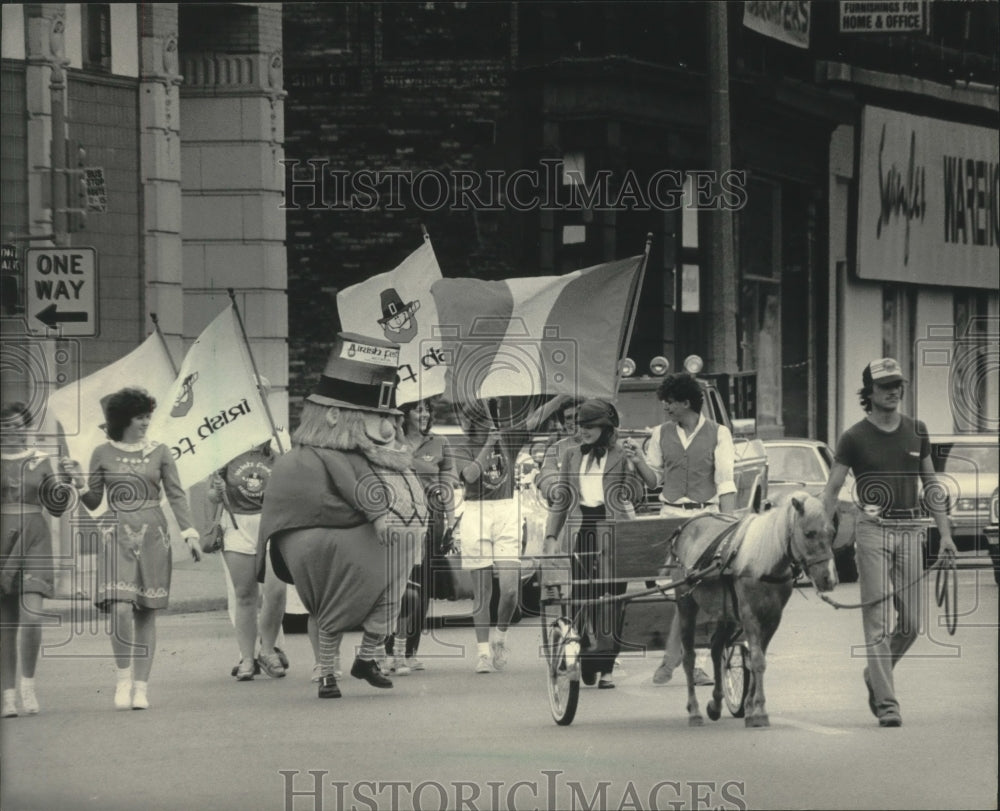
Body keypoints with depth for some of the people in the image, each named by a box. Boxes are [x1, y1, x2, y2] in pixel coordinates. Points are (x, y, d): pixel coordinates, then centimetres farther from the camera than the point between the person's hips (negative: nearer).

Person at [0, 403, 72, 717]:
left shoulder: (41, 461, 9)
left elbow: (56, 508, 10)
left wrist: (64, 484, -8)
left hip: (34, 541, 0)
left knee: (32, 613, -17)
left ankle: (28, 682, -1)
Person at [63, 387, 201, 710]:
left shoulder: (159, 452, 6)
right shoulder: (103, 454, 5)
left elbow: (176, 495, 5)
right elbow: (94, 502, 10)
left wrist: (189, 533, -6)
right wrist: (81, 484, -11)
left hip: (152, 536, 1)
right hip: (117, 536, -1)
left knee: (146, 612, 1)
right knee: (120, 608, -16)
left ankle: (141, 685, 6)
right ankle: (124, 677, 0)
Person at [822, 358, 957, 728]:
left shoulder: (916, 431, 11)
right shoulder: (855, 438, -1)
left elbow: (930, 485, 17)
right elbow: (831, 491, 1)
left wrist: (945, 532, 11)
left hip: (910, 531, 4)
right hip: (873, 530, -4)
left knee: (911, 622, 3)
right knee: (878, 620, -7)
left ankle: (875, 675, 27)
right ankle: (886, 702, -7)